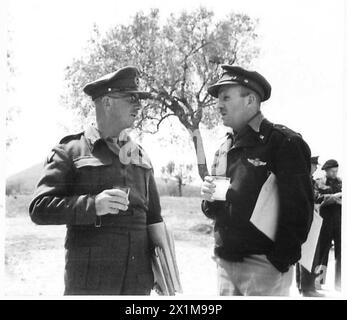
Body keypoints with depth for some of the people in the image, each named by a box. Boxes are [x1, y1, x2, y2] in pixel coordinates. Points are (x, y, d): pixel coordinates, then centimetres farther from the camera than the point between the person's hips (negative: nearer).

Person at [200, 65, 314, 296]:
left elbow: (299, 208, -14)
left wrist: (281, 259, -16)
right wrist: (209, 199, -1)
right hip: (225, 262, 7)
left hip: (264, 266, -7)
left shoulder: (284, 142, -9)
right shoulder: (225, 149, 14)